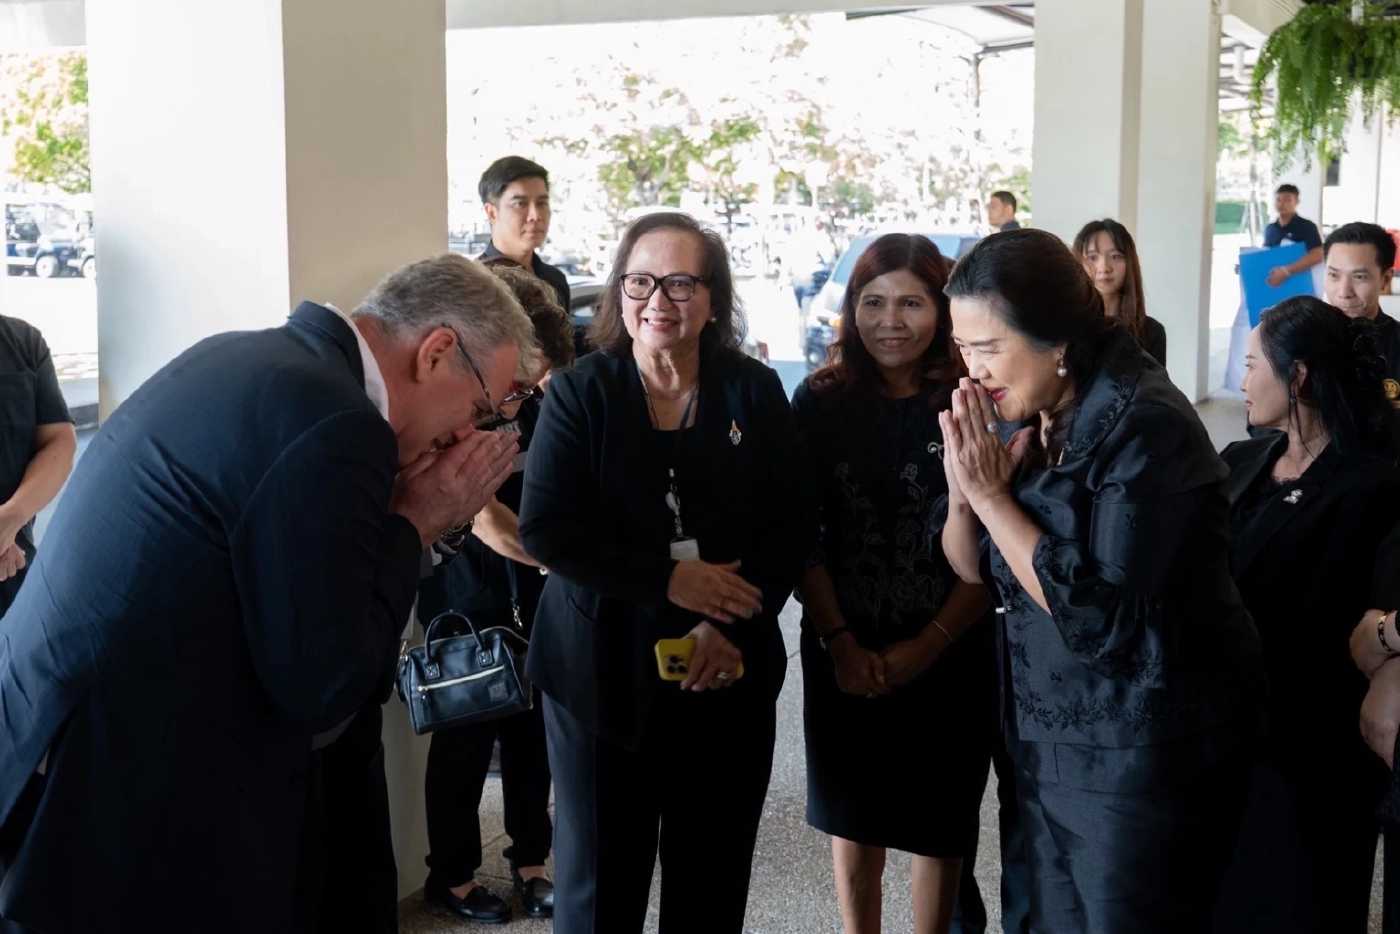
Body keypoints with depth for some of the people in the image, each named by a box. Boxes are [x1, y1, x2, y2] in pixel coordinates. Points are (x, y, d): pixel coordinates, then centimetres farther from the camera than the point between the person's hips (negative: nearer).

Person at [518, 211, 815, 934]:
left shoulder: (755, 392, 2)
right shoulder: (579, 392, -3)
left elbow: (794, 523, -1)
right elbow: (546, 529, -11)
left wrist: (729, 623, -15)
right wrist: (668, 579, -19)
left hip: (730, 673, 2)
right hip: (603, 670, -1)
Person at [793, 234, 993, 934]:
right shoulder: (819, 402, -2)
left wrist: (927, 645, -13)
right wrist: (840, 641, -12)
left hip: (948, 656, -1)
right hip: (843, 654, 1)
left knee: (938, 820, 12)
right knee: (853, 814, 14)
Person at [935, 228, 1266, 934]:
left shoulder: (1145, 426, -21)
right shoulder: (1032, 419, 1)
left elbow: (1097, 616, -26)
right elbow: (971, 569, 6)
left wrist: (993, 493, -21)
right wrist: (963, 491, -14)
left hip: (1143, 750, -7)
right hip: (1049, 738, 7)